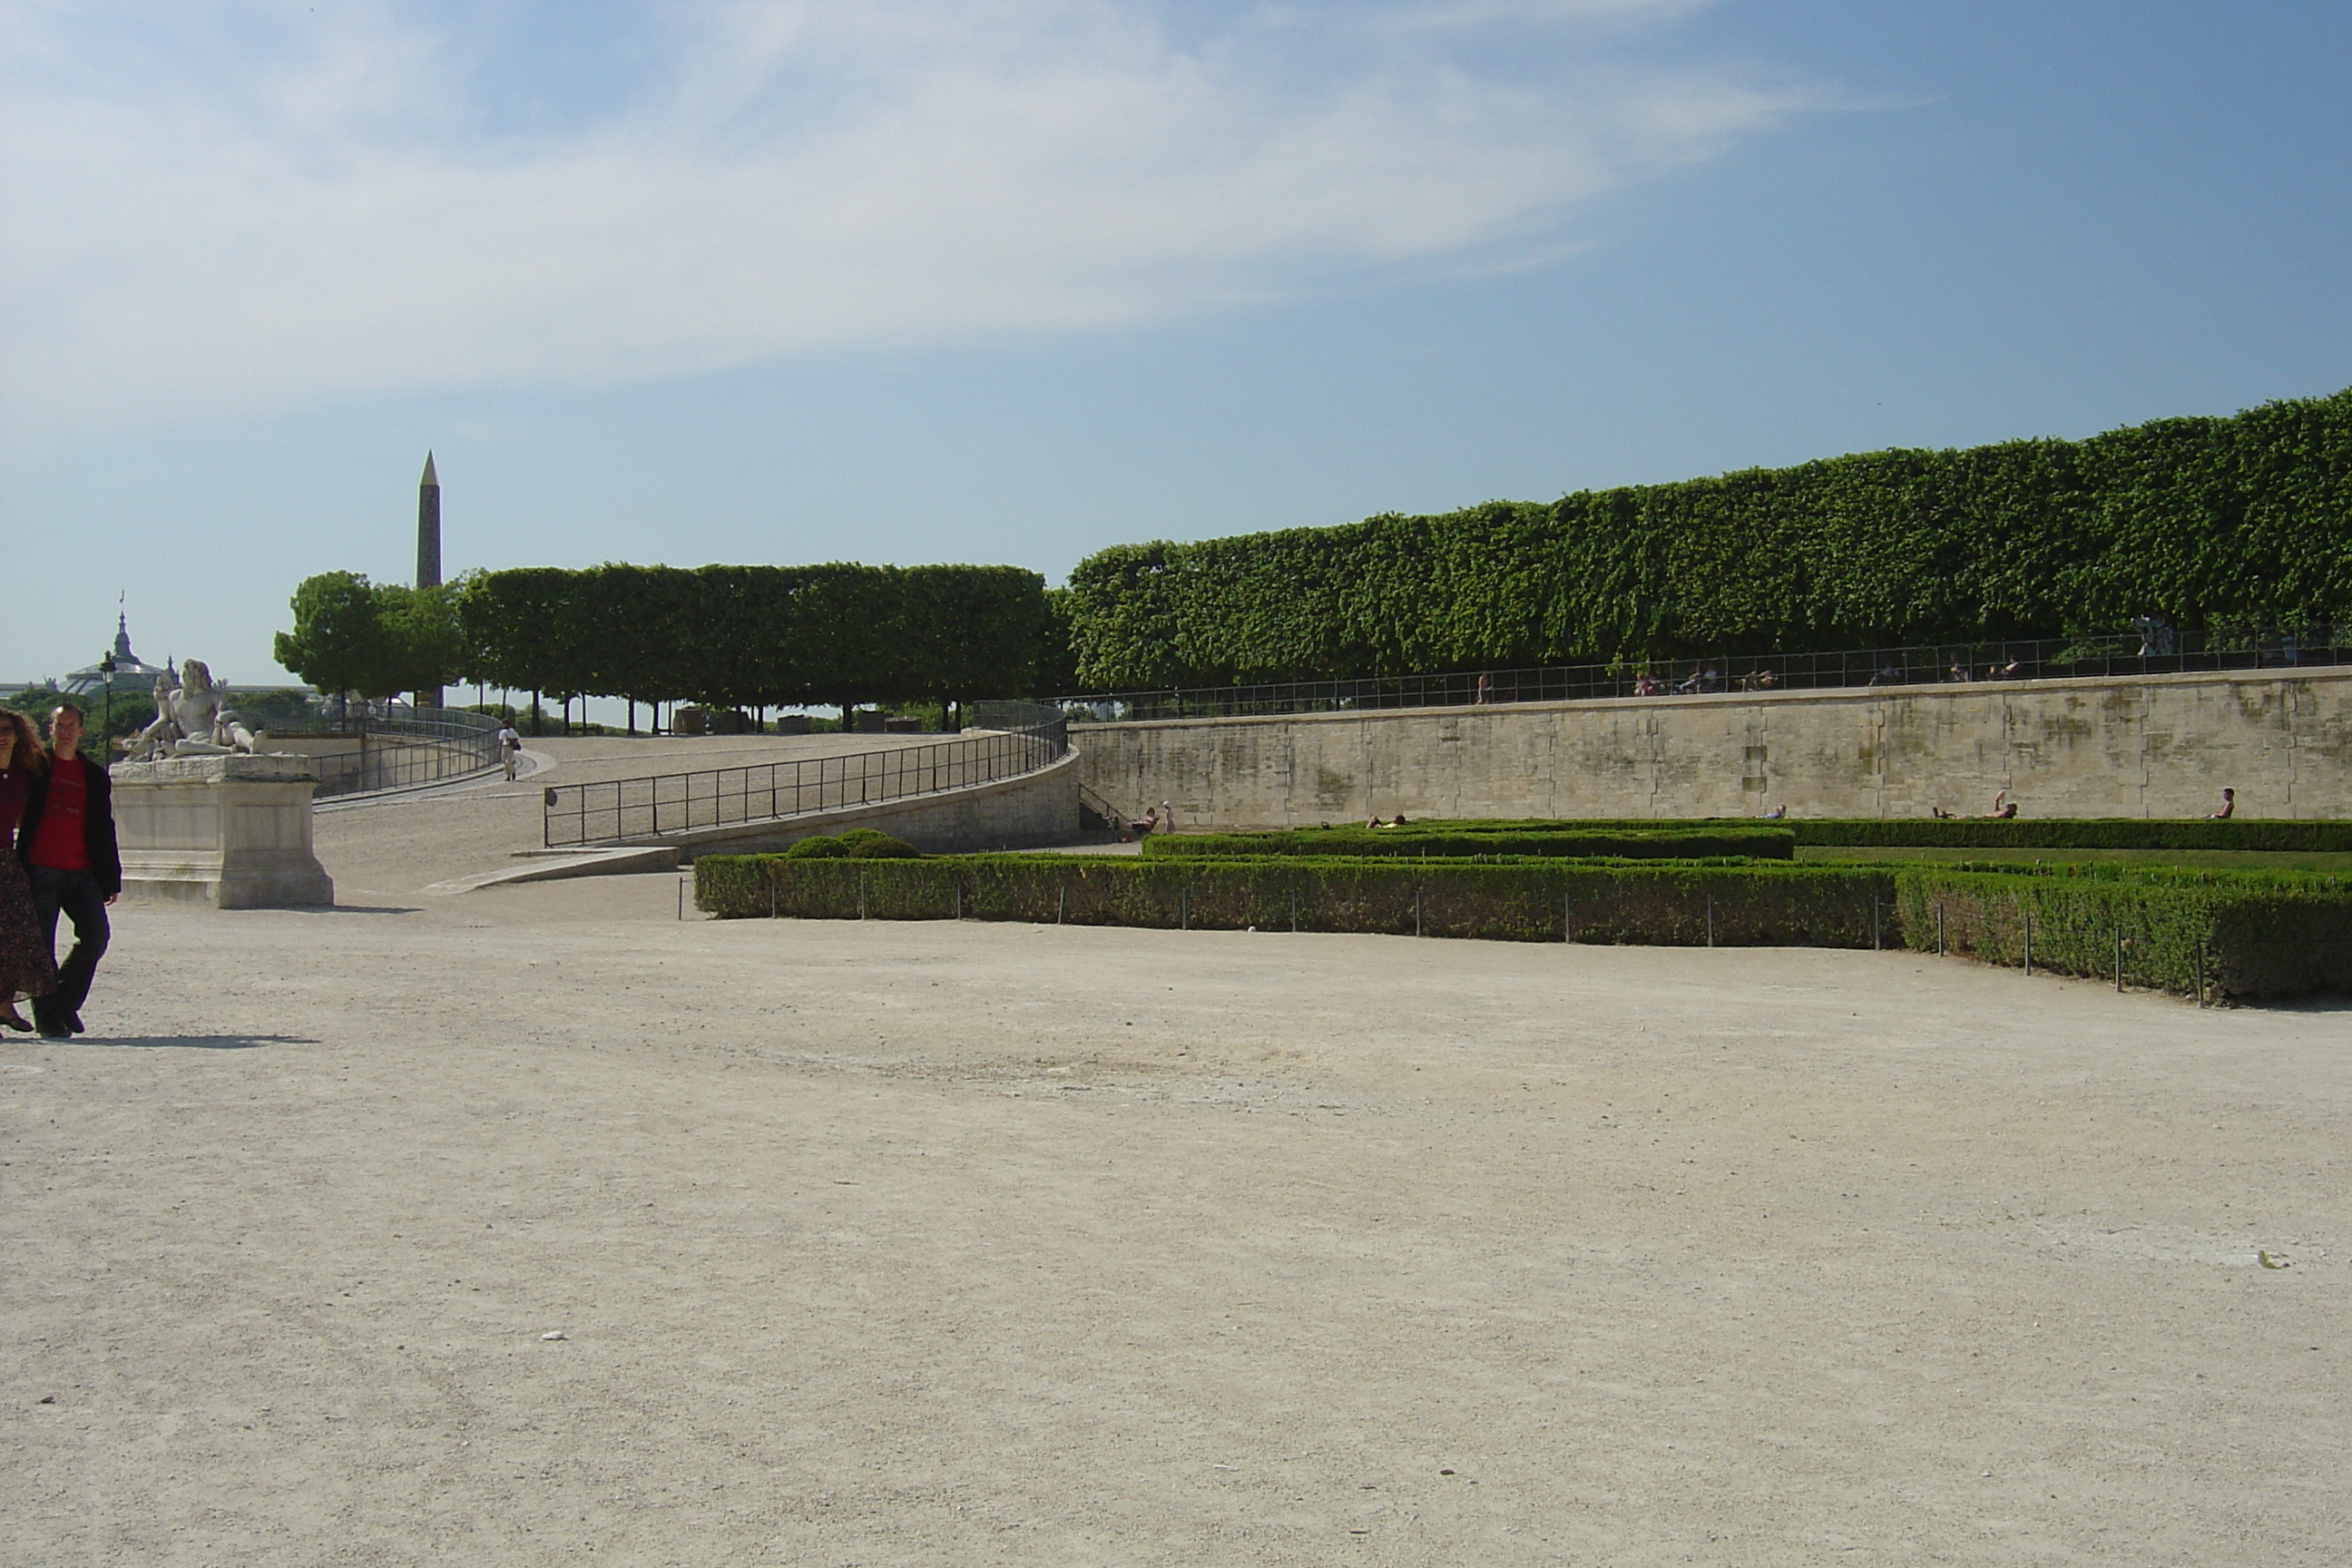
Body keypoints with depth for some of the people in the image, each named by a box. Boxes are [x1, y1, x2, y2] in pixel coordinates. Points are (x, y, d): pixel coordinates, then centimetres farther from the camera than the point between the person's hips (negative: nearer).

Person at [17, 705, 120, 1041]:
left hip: (82, 873, 3)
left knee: (95, 937, -5)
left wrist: (111, 879, 13)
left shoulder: (94, 775, 15)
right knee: (42, 947, -1)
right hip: (41, 871, -3)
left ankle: (66, 1003, 14)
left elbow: (104, 830, 16)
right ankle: (48, 1018, 7)